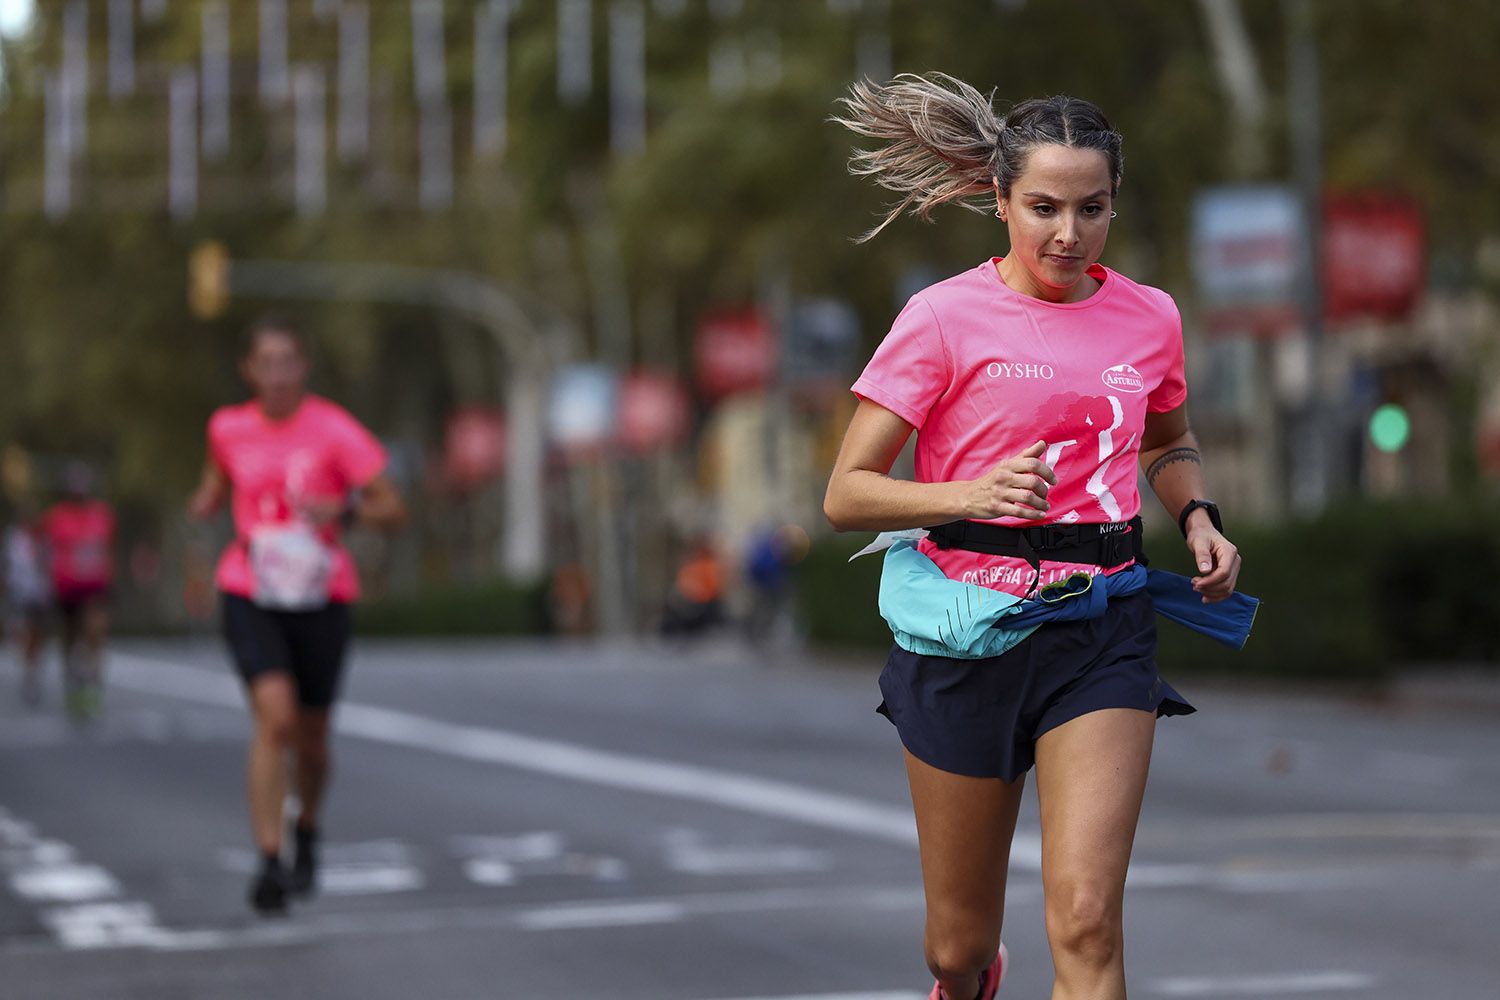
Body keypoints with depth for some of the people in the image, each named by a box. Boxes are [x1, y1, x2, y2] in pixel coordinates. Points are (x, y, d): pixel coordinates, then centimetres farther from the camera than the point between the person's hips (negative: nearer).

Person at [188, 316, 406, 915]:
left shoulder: (335, 431, -8)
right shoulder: (228, 428, 1)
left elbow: (393, 510, -9)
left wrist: (343, 509, -28)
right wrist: (205, 504, 0)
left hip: (319, 596, 0)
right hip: (250, 596, 0)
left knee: (311, 734, 11)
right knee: (274, 717, -21)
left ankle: (307, 829, 44)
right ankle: (268, 863, -20)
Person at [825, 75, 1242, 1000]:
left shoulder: (1149, 318, 5)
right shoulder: (946, 317, -6)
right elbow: (846, 495, -8)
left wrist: (1198, 517, 6)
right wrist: (971, 496, -25)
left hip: (1102, 634, 2)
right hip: (969, 626, -1)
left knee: (1087, 920, -17)